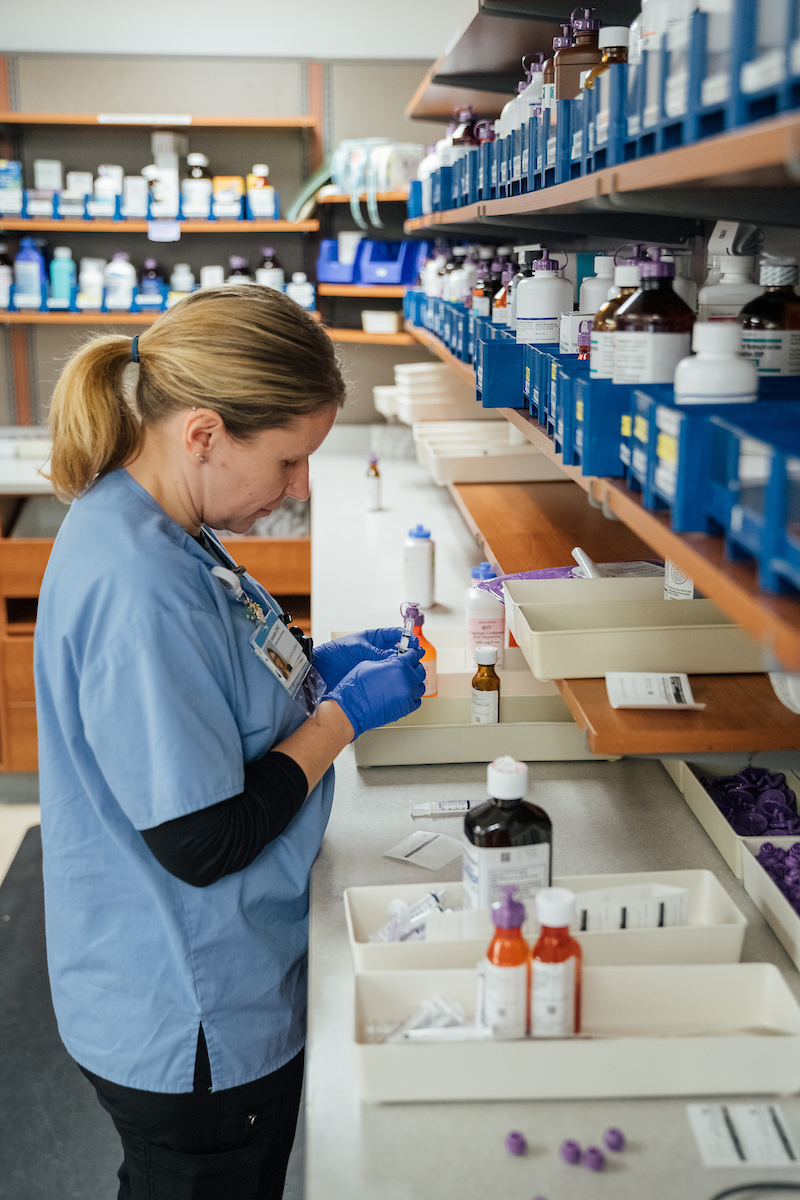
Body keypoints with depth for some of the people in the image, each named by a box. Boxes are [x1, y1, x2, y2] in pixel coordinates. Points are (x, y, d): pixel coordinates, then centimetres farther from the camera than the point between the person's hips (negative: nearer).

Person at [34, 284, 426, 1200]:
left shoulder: (149, 531, -1)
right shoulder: (135, 588, -32)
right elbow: (202, 840, -28)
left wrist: (317, 664, 3)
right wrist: (346, 713, -18)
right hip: (189, 1028, -9)